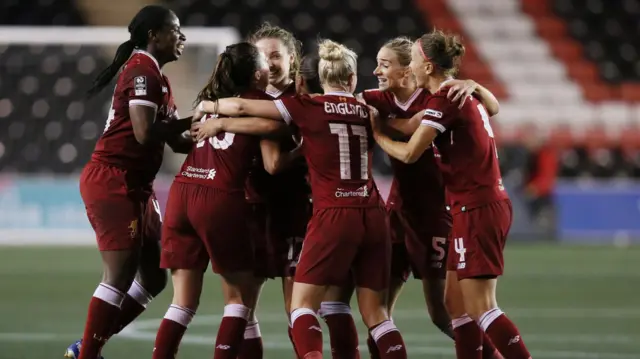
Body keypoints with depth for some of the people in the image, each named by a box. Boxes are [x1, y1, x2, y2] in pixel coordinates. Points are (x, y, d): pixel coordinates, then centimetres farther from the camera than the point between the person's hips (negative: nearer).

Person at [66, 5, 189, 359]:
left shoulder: (152, 74, 19)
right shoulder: (143, 71, -12)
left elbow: (174, 140, 16)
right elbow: (145, 133, -23)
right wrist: (187, 122, -9)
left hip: (133, 187, 10)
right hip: (113, 181, -10)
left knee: (153, 277, 10)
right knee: (119, 277, -11)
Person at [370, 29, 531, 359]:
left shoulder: (444, 99, -13)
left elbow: (409, 153, -15)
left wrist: (377, 134, 1)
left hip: (477, 210, -9)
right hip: (485, 205, 9)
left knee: (481, 308, -11)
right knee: (456, 304, 10)